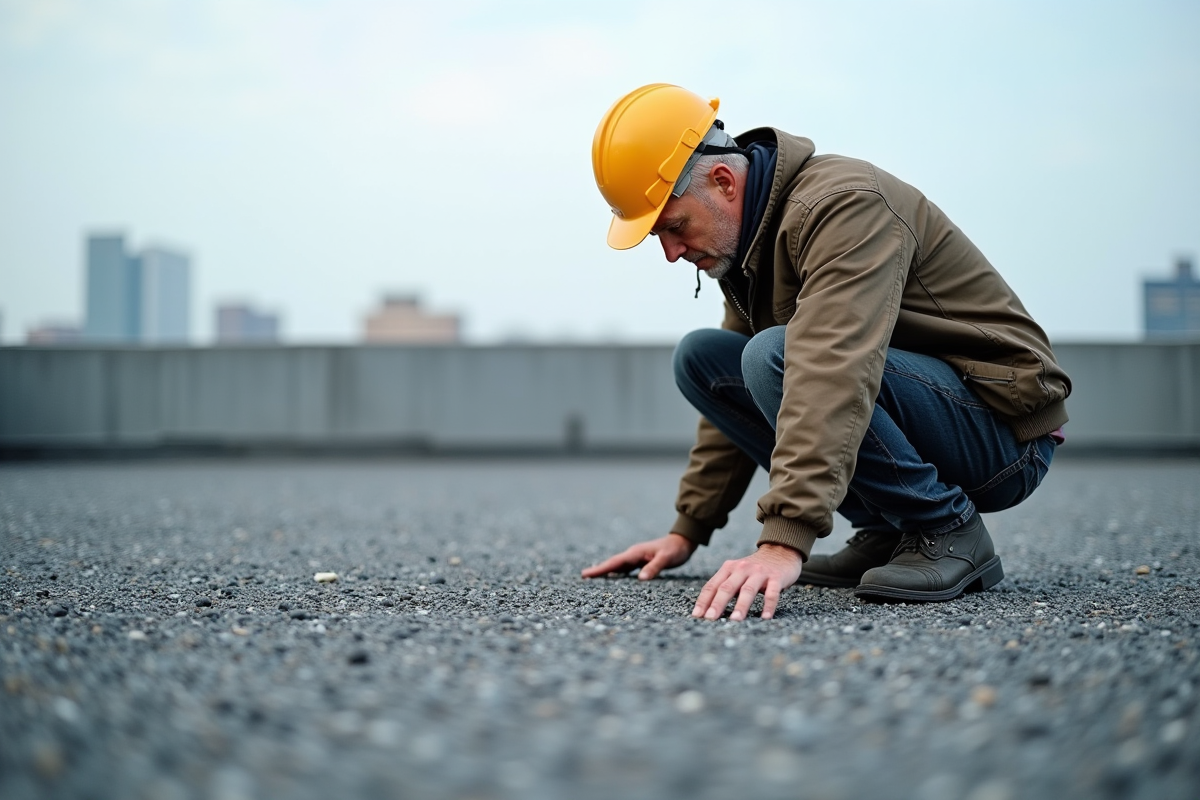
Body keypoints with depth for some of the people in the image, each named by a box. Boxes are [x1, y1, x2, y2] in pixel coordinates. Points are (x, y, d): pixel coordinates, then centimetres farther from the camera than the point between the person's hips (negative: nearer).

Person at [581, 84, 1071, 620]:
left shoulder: (843, 206, -24)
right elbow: (735, 394, 14)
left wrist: (784, 541, -48)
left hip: (1005, 426, -9)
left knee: (773, 357, -30)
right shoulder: (749, 236, 6)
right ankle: (887, 531, 1)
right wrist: (687, 532, 12)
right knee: (701, 357, -1)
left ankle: (948, 531, -13)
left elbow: (833, 377, -39)